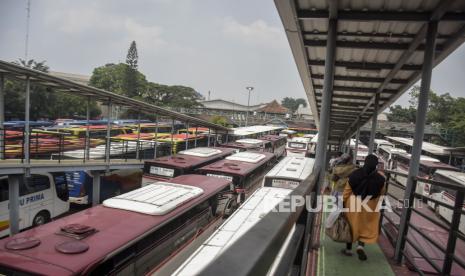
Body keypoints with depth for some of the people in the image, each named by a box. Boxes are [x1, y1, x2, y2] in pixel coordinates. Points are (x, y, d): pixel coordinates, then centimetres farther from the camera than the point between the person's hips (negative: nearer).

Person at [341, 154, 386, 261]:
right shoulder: (379, 179, -13)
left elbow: (347, 190, -7)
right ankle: (361, 246, -5)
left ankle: (348, 249, 24)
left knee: (351, 226, 14)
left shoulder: (355, 174, -13)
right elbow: (382, 193, 5)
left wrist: (343, 202, 4)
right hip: (370, 206, -1)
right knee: (367, 228, 15)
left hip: (353, 204, 1)